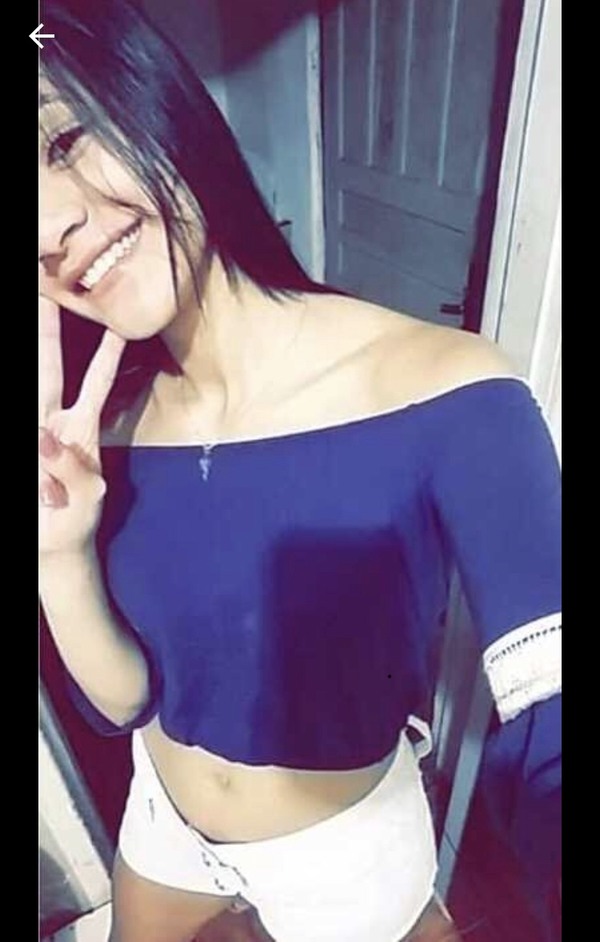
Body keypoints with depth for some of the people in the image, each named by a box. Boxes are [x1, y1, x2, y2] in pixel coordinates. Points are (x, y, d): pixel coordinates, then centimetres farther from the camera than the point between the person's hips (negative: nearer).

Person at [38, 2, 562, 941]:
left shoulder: (443, 395, -31)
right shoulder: (106, 423, -15)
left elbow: (547, 750, -31)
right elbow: (123, 700, -11)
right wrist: (60, 557, -29)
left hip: (343, 850, -4)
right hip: (165, 816, 5)